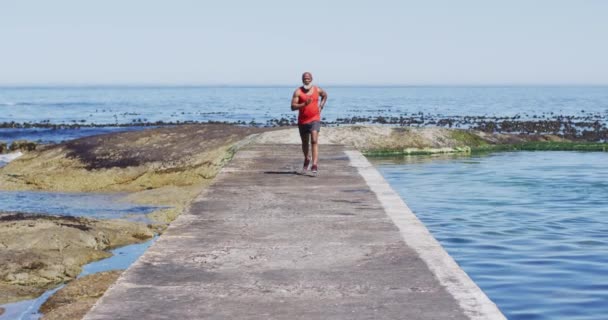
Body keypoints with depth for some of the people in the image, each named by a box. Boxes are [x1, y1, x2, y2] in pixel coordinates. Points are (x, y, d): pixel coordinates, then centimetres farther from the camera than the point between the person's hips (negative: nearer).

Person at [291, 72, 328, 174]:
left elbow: (325, 95, 26)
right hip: (302, 121, 1)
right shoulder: (298, 92, -7)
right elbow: (293, 107, -14)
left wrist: (321, 106, 12)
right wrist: (304, 104, -27)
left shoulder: (317, 90, 2)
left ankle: (315, 164, -23)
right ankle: (307, 159, 43)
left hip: (315, 119, -1)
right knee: (305, 142, 16)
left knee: (314, 141, -17)